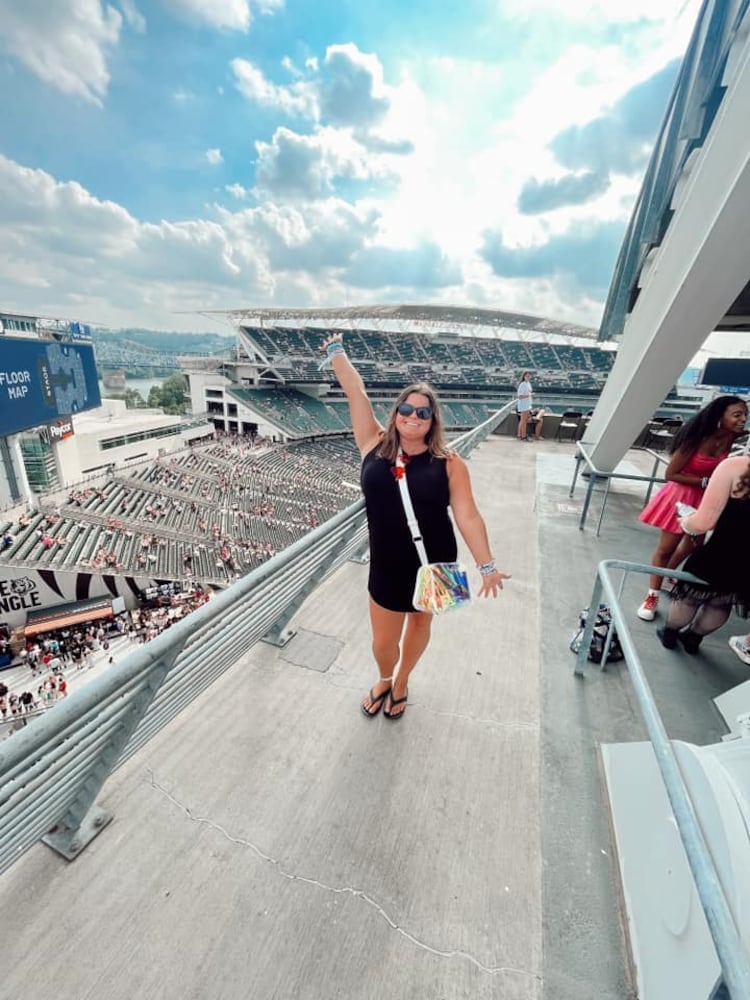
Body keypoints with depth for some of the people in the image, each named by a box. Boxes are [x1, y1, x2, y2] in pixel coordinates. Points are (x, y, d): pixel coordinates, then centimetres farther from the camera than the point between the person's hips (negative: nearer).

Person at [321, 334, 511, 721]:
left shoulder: (448, 462, -9)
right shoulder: (375, 445, -4)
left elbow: (467, 516, -9)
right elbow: (355, 393, -1)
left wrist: (487, 565, -9)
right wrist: (336, 351, 6)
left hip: (434, 565, 0)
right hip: (388, 568, 1)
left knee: (420, 624, 23)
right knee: (383, 643, 14)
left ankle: (401, 682, 52)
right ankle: (384, 679, 51)